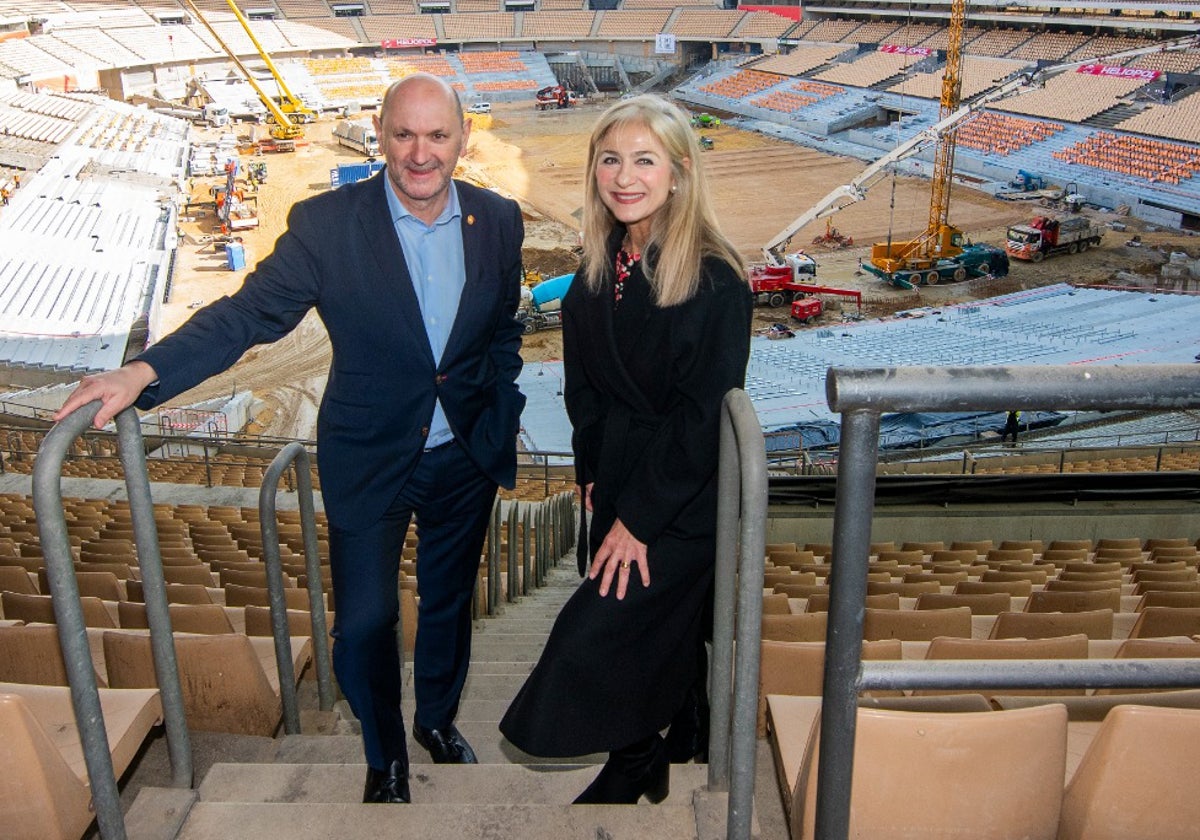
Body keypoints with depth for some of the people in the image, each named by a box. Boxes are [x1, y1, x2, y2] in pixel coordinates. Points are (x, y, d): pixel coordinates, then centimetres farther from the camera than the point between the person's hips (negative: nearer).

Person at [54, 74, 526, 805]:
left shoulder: (499, 220, -5)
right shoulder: (326, 224, -14)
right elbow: (250, 313, -18)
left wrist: (500, 420, 3)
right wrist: (144, 372, -30)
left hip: (465, 457, 3)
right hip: (368, 460, -2)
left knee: (449, 601, 20)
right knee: (364, 621, 4)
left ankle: (439, 718, 48)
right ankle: (385, 755, 34)